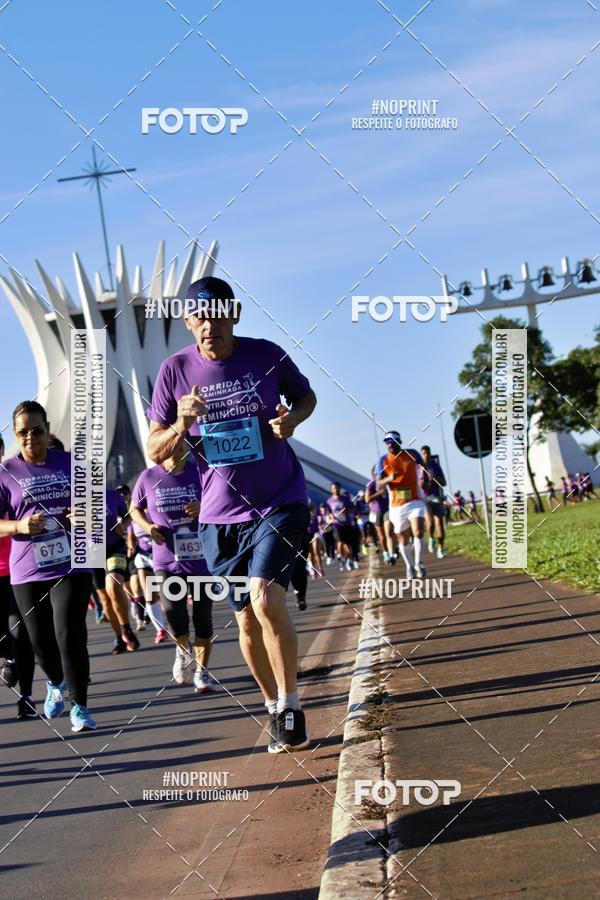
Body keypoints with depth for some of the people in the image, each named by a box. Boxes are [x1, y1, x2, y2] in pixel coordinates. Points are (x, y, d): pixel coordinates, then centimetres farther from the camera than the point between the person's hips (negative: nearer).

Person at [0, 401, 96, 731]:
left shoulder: (70, 463, 4)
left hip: (71, 566, -1)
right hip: (27, 573, 1)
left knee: (70, 635, -13)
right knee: (40, 640, 10)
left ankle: (79, 707, 0)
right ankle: (56, 684, 42)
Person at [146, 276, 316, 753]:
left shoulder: (267, 355, -8)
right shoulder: (175, 370, -6)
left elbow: (306, 395, 11)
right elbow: (155, 451, -2)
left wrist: (292, 417, -12)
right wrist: (182, 423, -23)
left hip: (280, 503, -2)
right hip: (221, 515, 2)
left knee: (267, 601, -21)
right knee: (248, 620, 9)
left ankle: (291, 704, -5)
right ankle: (274, 706, 30)